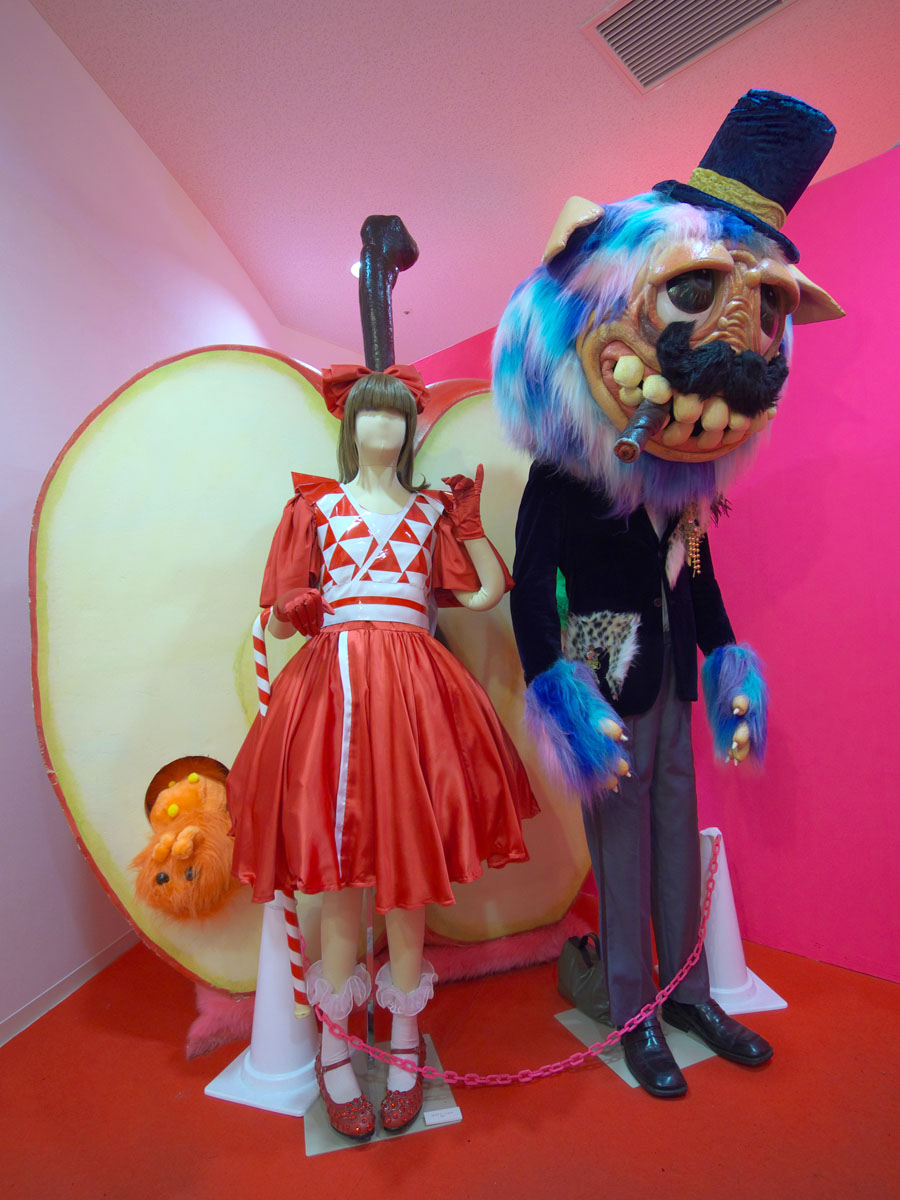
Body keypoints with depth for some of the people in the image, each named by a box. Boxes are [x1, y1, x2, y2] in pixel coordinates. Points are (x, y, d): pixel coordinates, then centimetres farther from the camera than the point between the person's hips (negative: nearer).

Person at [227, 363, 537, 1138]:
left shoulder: (431, 512, 17)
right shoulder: (316, 506, 13)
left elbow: (485, 593, 6)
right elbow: (281, 620, 10)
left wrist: (469, 519, 7)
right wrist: (297, 612, -9)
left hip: (413, 692, 1)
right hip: (330, 687, -1)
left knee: (407, 873, 6)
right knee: (339, 878, 3)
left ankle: (405, 1044, 28)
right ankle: (334, 1050, 26)